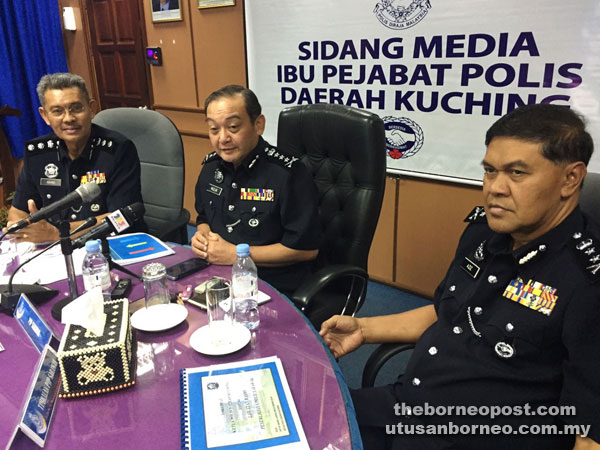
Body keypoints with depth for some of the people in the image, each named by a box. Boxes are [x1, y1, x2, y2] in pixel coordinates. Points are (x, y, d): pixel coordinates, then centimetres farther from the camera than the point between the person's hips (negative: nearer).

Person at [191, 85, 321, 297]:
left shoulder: (289, 174, -17)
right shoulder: (211, 166, 6)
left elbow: (306, 247, -17)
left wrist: (235, 254, -16)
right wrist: (202, 236, -2)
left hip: (275, 289, -6)